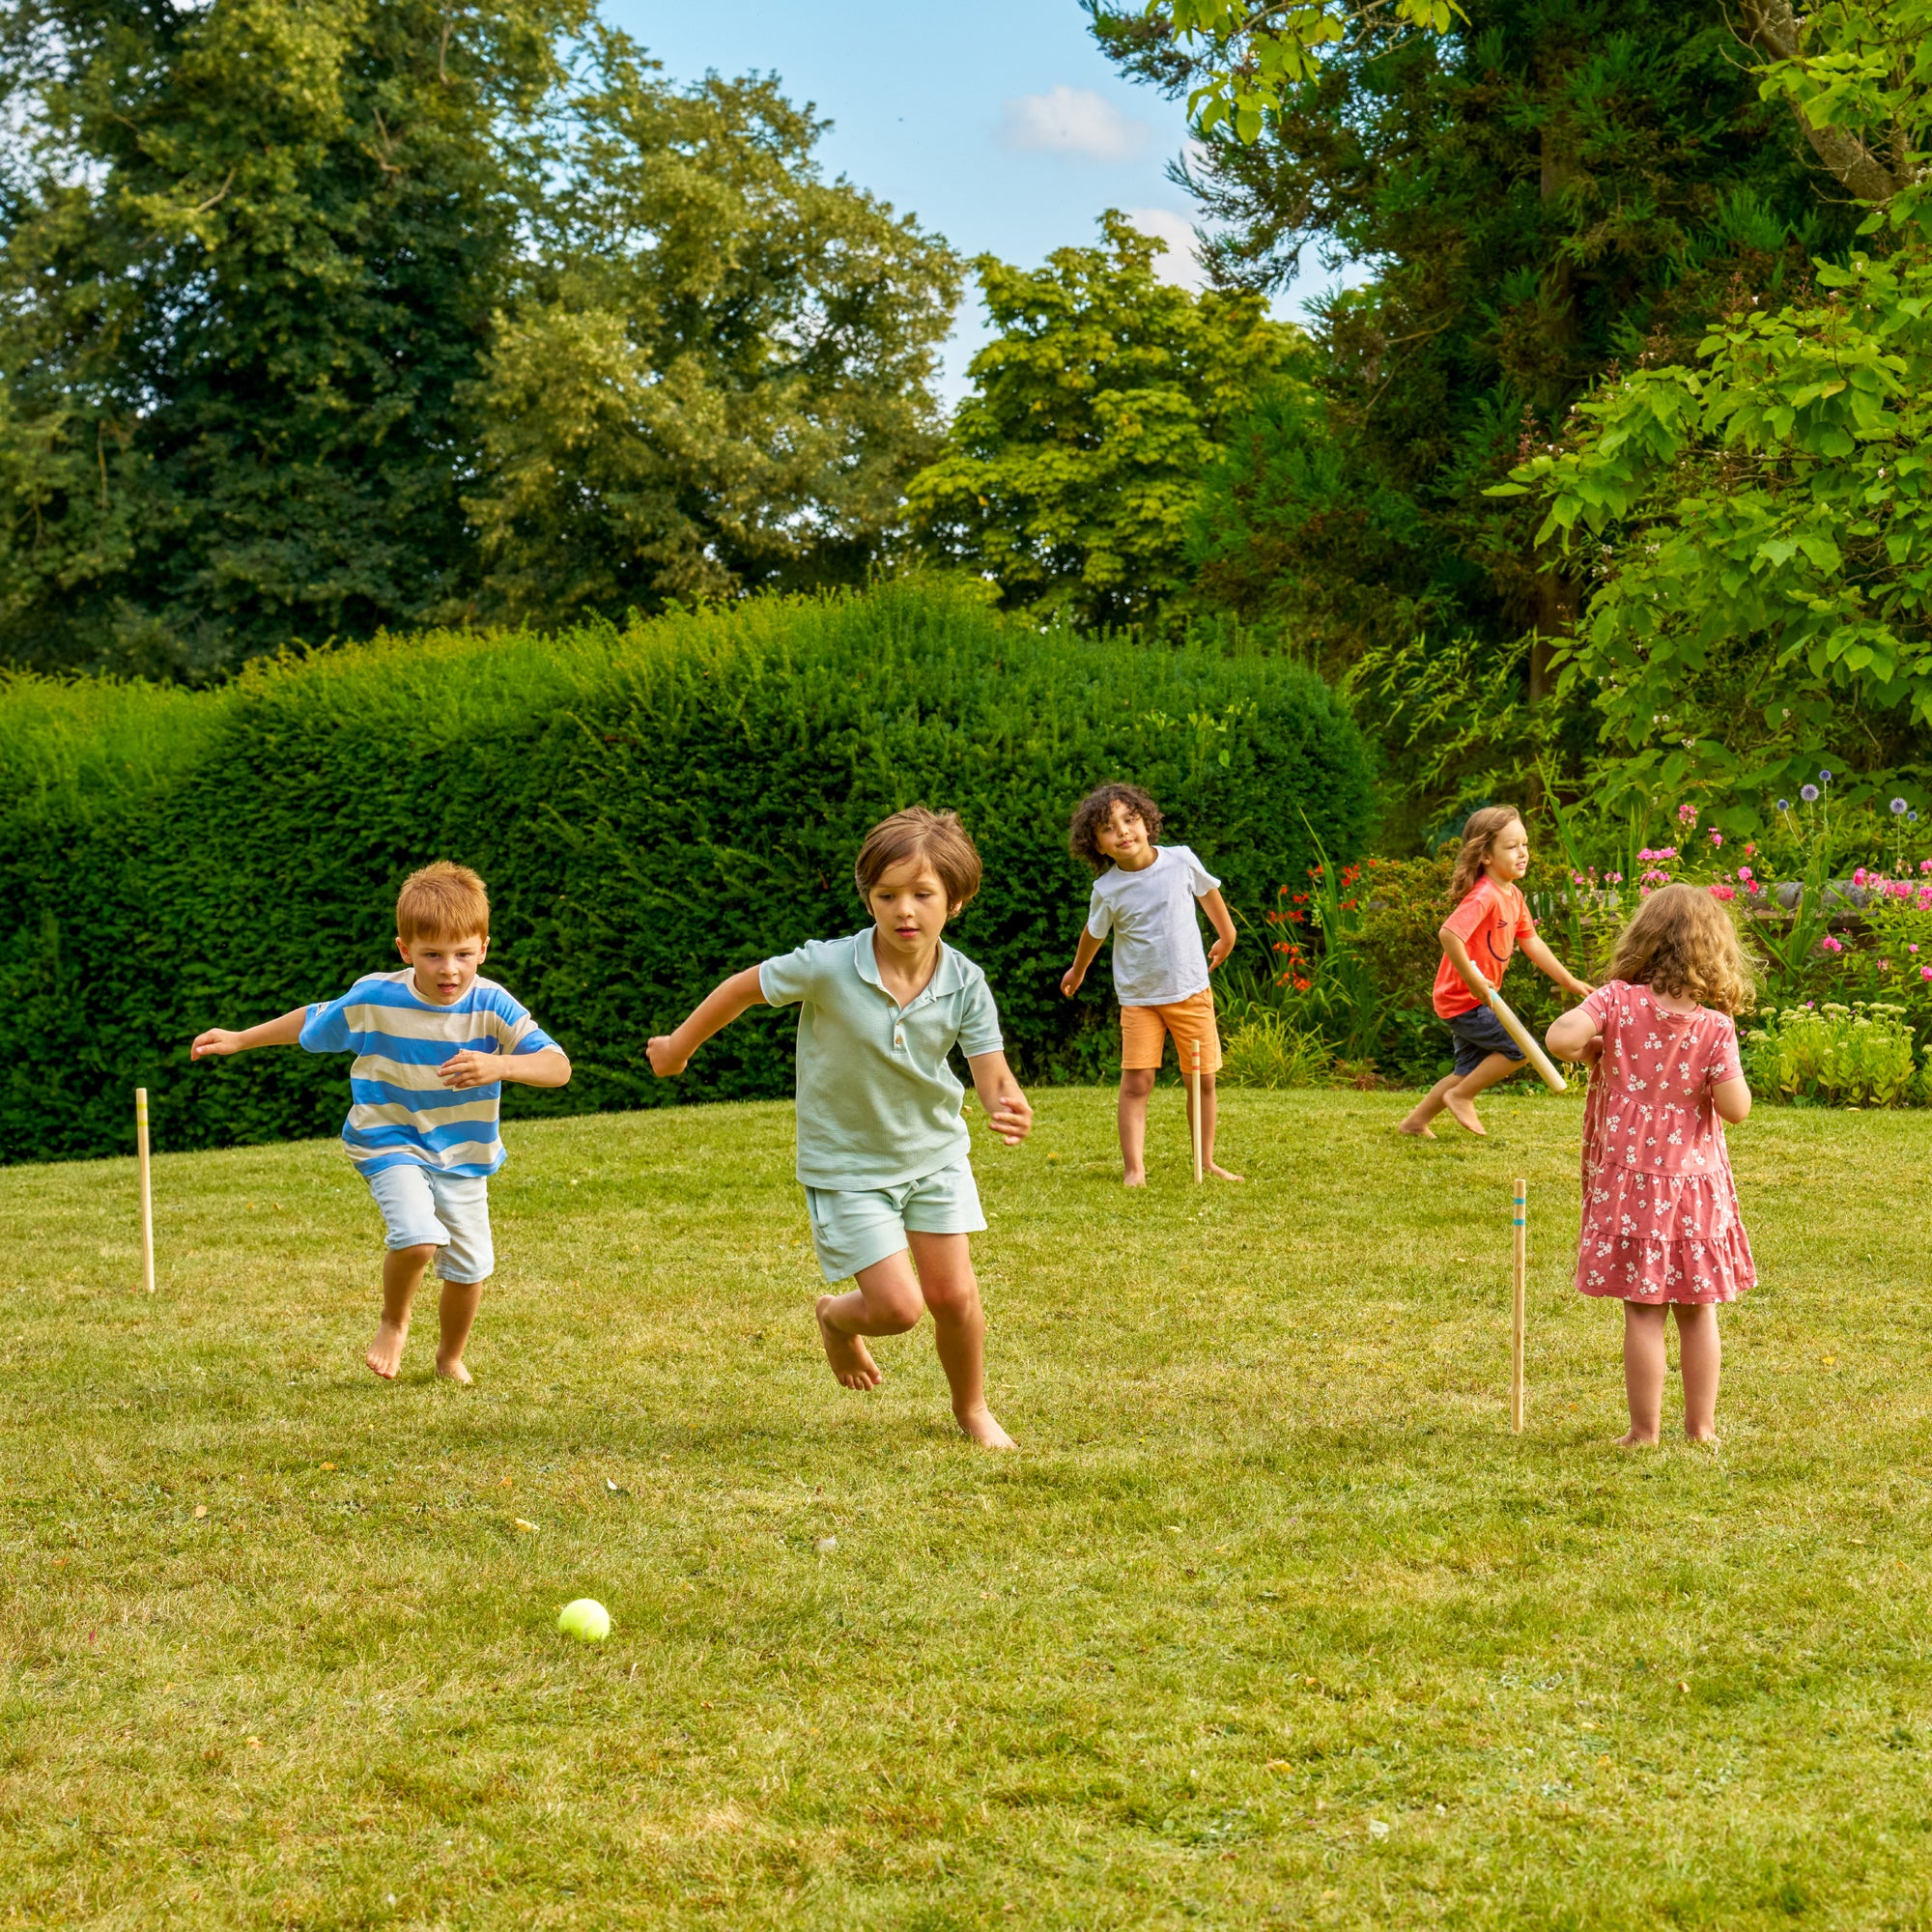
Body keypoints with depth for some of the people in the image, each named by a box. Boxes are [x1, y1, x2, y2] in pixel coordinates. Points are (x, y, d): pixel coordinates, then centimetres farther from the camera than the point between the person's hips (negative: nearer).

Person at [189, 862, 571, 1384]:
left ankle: (451, 1356, 36)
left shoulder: (491, 1007, -19)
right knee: (417, 1238, -26)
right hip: (391, 1141, -2)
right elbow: (312, 1024, 4)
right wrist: (238, 1040, 9)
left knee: (469, 1266, 5)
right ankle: (393, 1321, 6)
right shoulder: (373, 999, -16)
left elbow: (558, 1067, -28)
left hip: (463, 1154, 2)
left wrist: (500, 1066, -47)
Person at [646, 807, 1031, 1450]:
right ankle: (835, 1318, 28)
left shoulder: (964, 984, -17)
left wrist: (1008, 1107, -44)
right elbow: (745, 987, -9)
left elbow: (992, 1072, -18)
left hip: (934, 1153, 3)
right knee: (896, 1307, -9)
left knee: (953, 1295, 2)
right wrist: (678, 1047, 5)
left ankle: (971, 1408, 31)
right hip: (847, 1163, -3)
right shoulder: (828, 968, -25)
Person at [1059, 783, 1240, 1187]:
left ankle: (1207, 1161, 21)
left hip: (1192, 990, 2)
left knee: (1203, 1078, 7)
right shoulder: (1107, 890, -10)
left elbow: (1208, 892, 13)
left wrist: (1226, 937, 26)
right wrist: (1077, 972, 26)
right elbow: (1094, 934, 10)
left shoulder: (1181, 861, -8)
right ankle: (1134, 1168, -7)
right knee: (1136, 1082, -9)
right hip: (1139, 998, -1)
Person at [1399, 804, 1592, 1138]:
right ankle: (1461, 1096, 3)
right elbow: (1449, 934, -37)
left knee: (1471, 1070, 18)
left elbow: (1531, 942, 15)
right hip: (1465, 1000, -10)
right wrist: (1473, 981, -31)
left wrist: (1569, 981, 14)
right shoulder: (1484, 897, -25)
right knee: (1522, 1048, -10)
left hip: (1479, 998, 10)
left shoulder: (1513, 895, 7)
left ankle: (1417, 1120, 28)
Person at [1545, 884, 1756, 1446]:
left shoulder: (1618, 1001, -9)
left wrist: (1591, 1050, -2)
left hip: (1629, 1183, -1)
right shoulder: (1715, 1028, -9)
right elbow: (1735, 1107, -15)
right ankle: (1700, 1425, 18)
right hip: (1697, 1188, 1)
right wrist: (1726, 1064, 4)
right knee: (1698, 1311, 12)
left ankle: (1645, 1430, 5)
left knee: (1643, 1312, 3)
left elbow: (1560, 1037, -23)